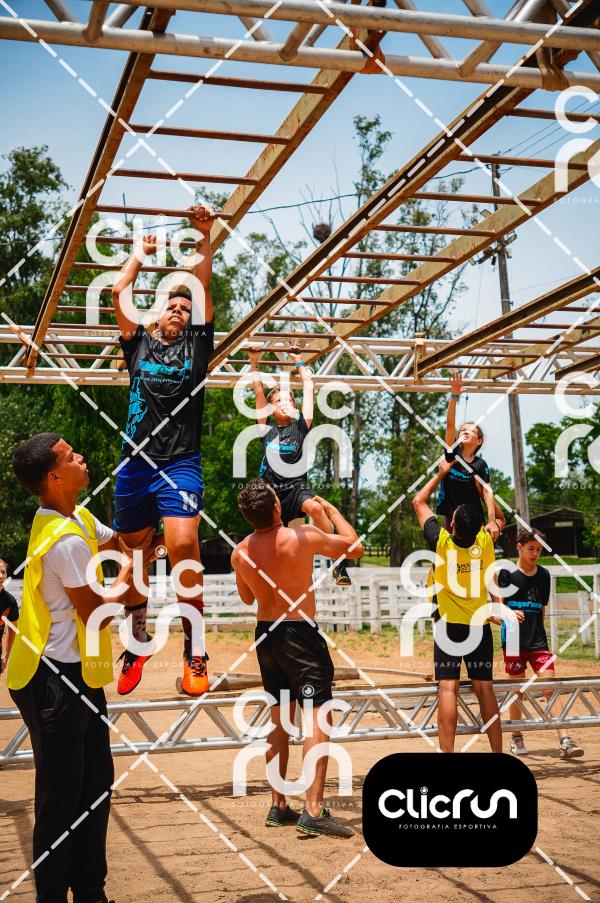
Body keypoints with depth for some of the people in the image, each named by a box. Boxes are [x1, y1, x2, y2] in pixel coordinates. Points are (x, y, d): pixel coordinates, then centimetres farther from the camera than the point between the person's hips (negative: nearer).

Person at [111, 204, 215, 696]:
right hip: (136, 463, 3)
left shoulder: (196, 344, 13)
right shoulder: (139, 344, 15)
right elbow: (119, 291, 10)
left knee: (184, 547, -20)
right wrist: (142, 251, 21)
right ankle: (138, 642, 24)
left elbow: (204, 290, 6)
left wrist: (205, 237, 2)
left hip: (180, 464, -3)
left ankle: (195, 652, -12)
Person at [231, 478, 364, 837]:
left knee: (280, 719, 16)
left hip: (265, 633, 6)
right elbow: (355, 547, -1)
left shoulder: (240, 552, 0)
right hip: (300, 633, -6)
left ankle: (278, 806, 21)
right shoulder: (303, 536, -14)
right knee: (319, 716, -6)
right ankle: (314, 810, -13)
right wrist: (330, 508, 9)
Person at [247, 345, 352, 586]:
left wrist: (299, 363, 25)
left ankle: (338, 561, -27)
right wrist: (254, 362, 18)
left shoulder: (300, 427, 9)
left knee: (315, 507, -33)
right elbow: (258, 391, 14)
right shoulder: (266, 431, 12)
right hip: (273, 491, 3)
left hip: (297, 487, -3)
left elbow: (308, 387, 14)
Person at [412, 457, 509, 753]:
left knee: (448, 688, -6)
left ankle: (447, 754, -11)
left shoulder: (441, 542, -12)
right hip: (480, 626, 3)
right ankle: (498, 752, 9)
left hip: (448, 625, -3)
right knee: (484, 688, 6)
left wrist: (442, 473, 13)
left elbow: (419, 501, 3)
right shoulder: (485, 543, -6)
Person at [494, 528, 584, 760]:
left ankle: (565, 741, -11)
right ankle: (516, 738, 22)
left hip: (538, 641, 3)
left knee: (551, 687, -7)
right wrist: (510, 613, -25)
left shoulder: (543, 574, 10)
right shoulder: (507, 573, -4)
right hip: (514, 639, -3)